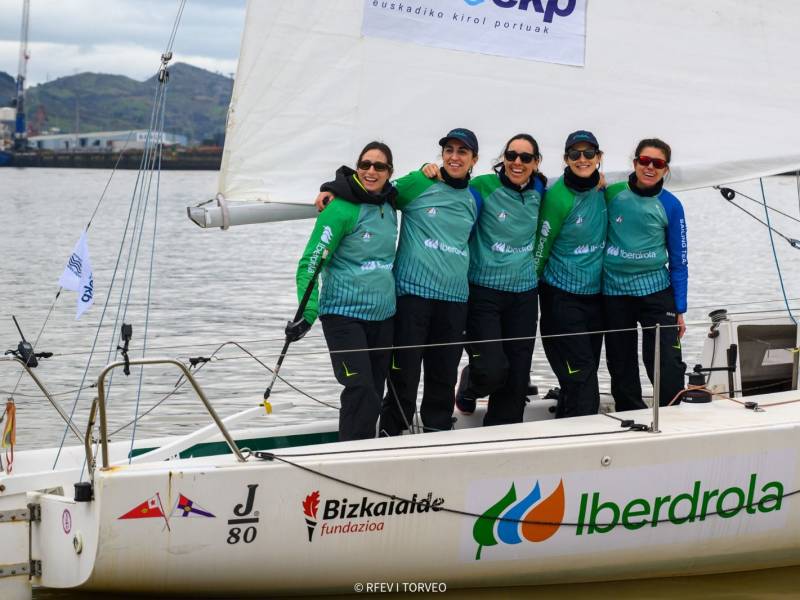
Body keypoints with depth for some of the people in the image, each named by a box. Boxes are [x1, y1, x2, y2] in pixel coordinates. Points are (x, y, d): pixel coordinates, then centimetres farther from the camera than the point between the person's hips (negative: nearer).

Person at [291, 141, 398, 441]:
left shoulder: (389, 204, 7)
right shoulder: (341, 209, -12)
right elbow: (310, 263, -13)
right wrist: (308, 313, -21)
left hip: (383, 315, 7)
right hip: (344, 313, -7)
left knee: (374, 395, 9)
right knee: (361, 392, -20)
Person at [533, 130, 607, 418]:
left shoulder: (602, 192, 2)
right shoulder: (559, 196, -17)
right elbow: (541, 247, -9)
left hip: (595, 294, 7)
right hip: (562, 297, -7)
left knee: (586, 372, 10)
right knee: (580, 376, -9)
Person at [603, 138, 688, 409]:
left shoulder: (670, 206, -1)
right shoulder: (612, 194, -1)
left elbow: (678, 261, 3)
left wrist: (679, 310, 1)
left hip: (656, 291, -1)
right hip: (614, 292, 1)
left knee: (668, 368, -10)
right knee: (621, 369, 10)